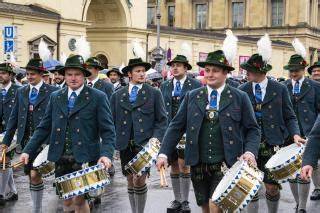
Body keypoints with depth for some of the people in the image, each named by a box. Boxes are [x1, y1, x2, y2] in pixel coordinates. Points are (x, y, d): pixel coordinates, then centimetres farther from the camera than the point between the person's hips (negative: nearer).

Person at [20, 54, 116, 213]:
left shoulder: (98, 97, -3)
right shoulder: (55, 97, 10)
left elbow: (108, 131, -7)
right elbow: (44, 127, 10)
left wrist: (106, 154, -22)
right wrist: (28, 151, 1)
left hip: (85, 158, -4)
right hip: (61, 158, 4)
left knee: (79, 199, -7)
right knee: (66, 200, 12)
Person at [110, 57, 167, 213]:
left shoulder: (154, 94, 4)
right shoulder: (117, 95, 10)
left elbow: (162, 120, 3)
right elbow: (112, 121, 10)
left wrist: (156, 137, -11)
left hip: (145, 143, -3)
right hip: (125, 145, 3)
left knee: (139, 180, -14)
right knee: (130, 181, 11)